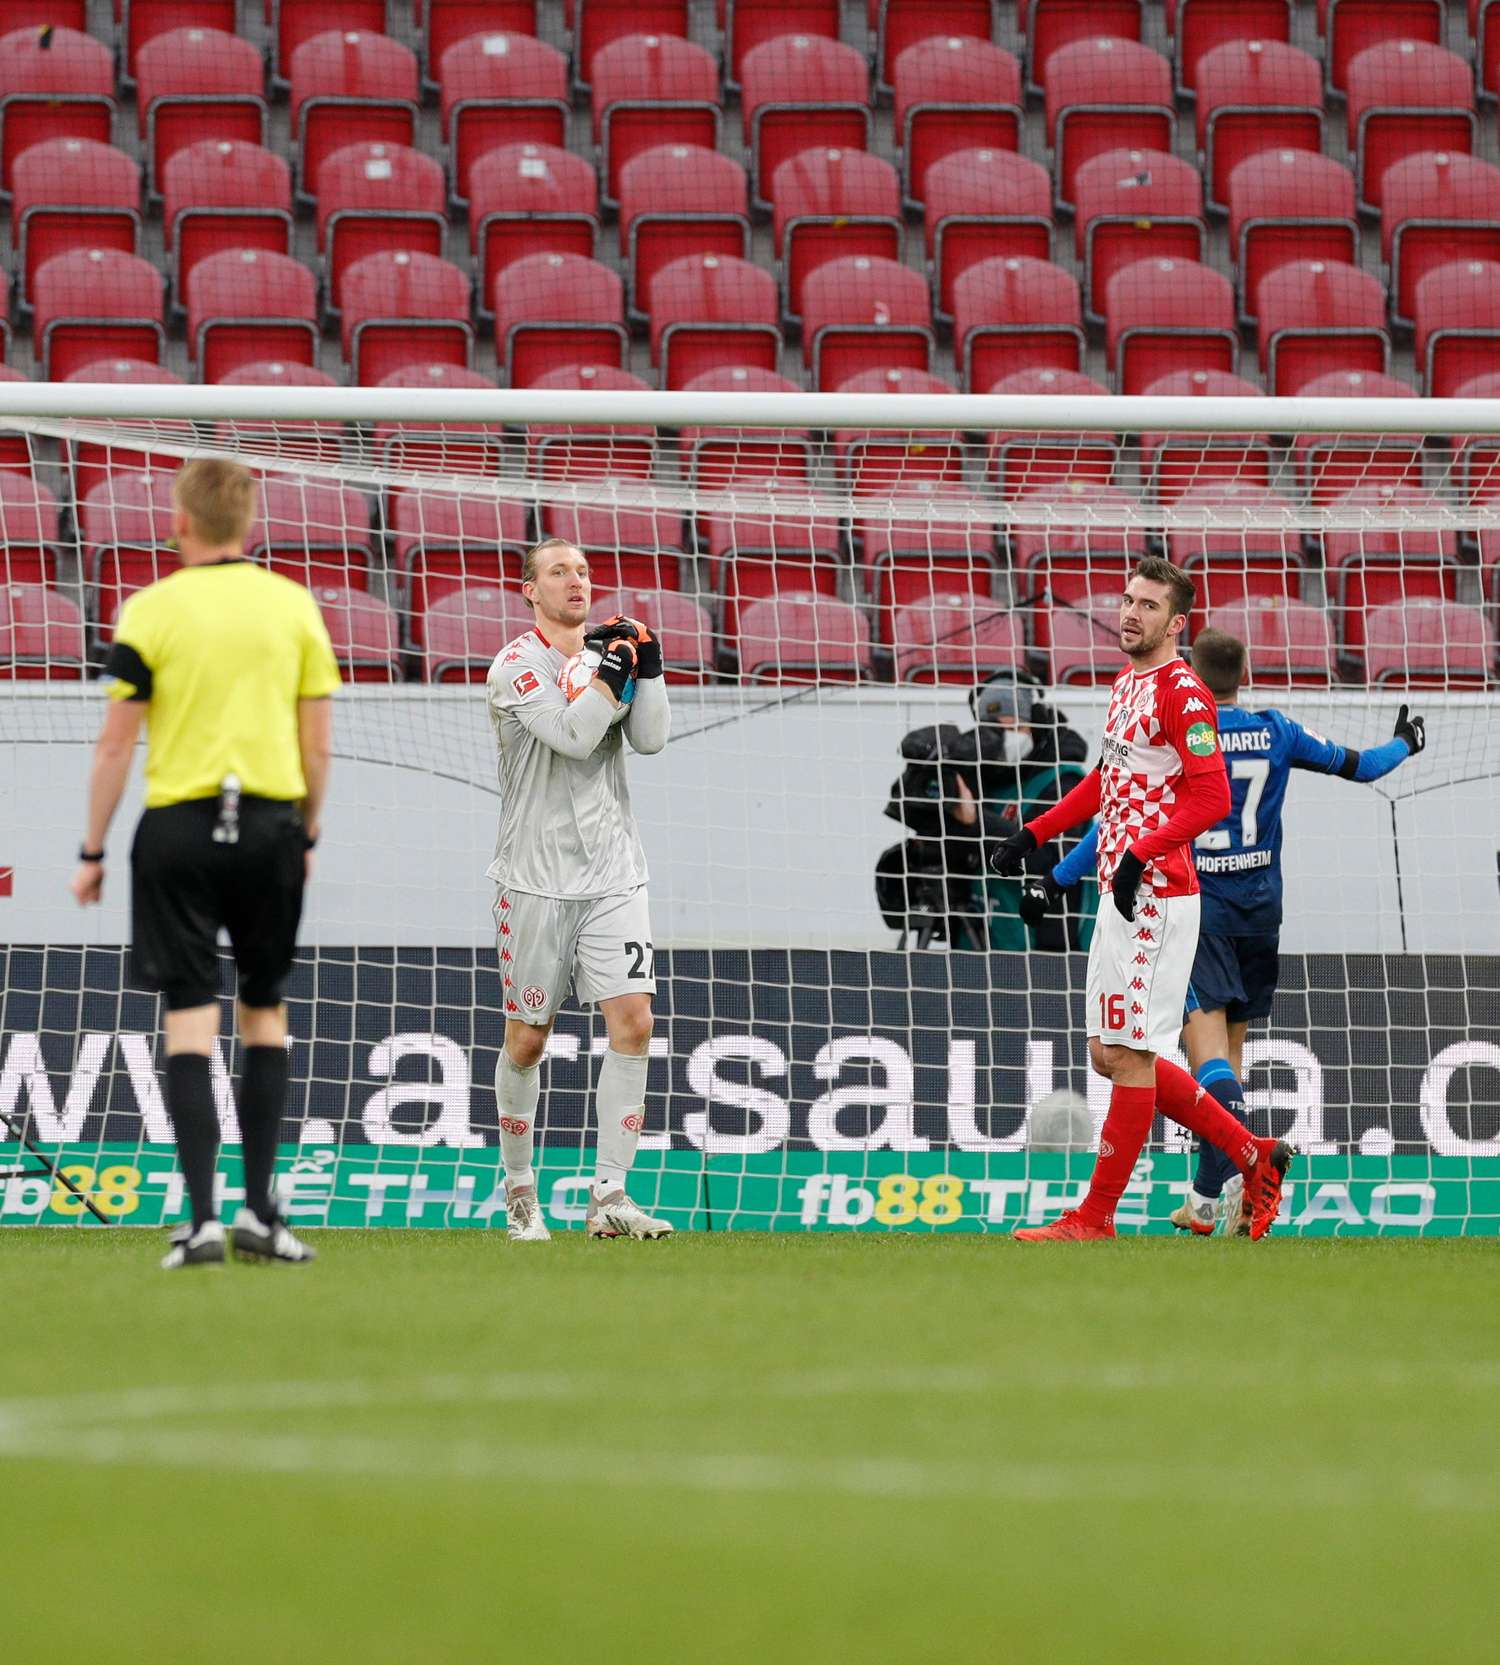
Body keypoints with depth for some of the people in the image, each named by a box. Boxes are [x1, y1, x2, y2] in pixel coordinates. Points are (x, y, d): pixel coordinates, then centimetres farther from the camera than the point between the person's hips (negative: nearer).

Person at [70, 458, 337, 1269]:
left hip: (179, 827, -2)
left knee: (191, 1019, -2)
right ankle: (259, 1209, 11)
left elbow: (116, 744, -3)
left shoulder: (150, 612, -5)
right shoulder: (294, 606, 3)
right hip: (271, 823, 2)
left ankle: (202, 1217, -9)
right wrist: (308, 833, 18)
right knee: (265, 1012, 14)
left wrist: (93, 850, 5)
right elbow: (318, 741, 5)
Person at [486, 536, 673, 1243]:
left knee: (633, 1019, -10)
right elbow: (571, 735, -19)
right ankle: (519, 1190, 20)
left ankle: (609, 1196, -8)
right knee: (527, 1037, 2)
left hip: (613, 873, 4)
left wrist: (648, 668, -9)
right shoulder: (517, 664, -6)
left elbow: (650, 738, 0)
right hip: (536, 878, -4)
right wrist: (614, 669, -17)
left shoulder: (607, 649, 11)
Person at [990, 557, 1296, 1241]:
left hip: (1155, 896, -10)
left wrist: (1139, 854, -27)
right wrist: (1033, 834, 28)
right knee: (1111, 1055, 12)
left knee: (1129, 1054, -5)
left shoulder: (1183, 692, -12)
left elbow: (1212, 797, -20)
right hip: (1119, 893, 10)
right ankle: (1254, 1157, 19)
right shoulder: (1126, 683, 17)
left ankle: (1095, 1218, 0)